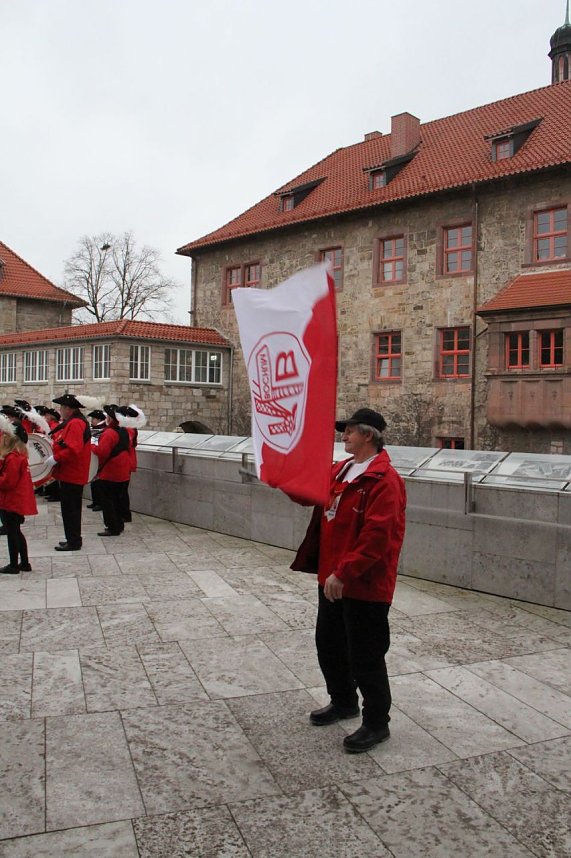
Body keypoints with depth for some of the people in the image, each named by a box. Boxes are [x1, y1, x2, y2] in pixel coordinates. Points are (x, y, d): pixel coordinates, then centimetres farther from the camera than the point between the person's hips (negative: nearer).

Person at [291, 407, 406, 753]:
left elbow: (376, 536, -28)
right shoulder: (341, 470, 8)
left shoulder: (384, 480, -21)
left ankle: (377, 723, 24)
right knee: (328, 644, 22)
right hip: (333, 578, 9)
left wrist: (343, 573, -28)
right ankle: (343, 702, 43)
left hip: (365, 585, -9)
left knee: (365, 656, 4)